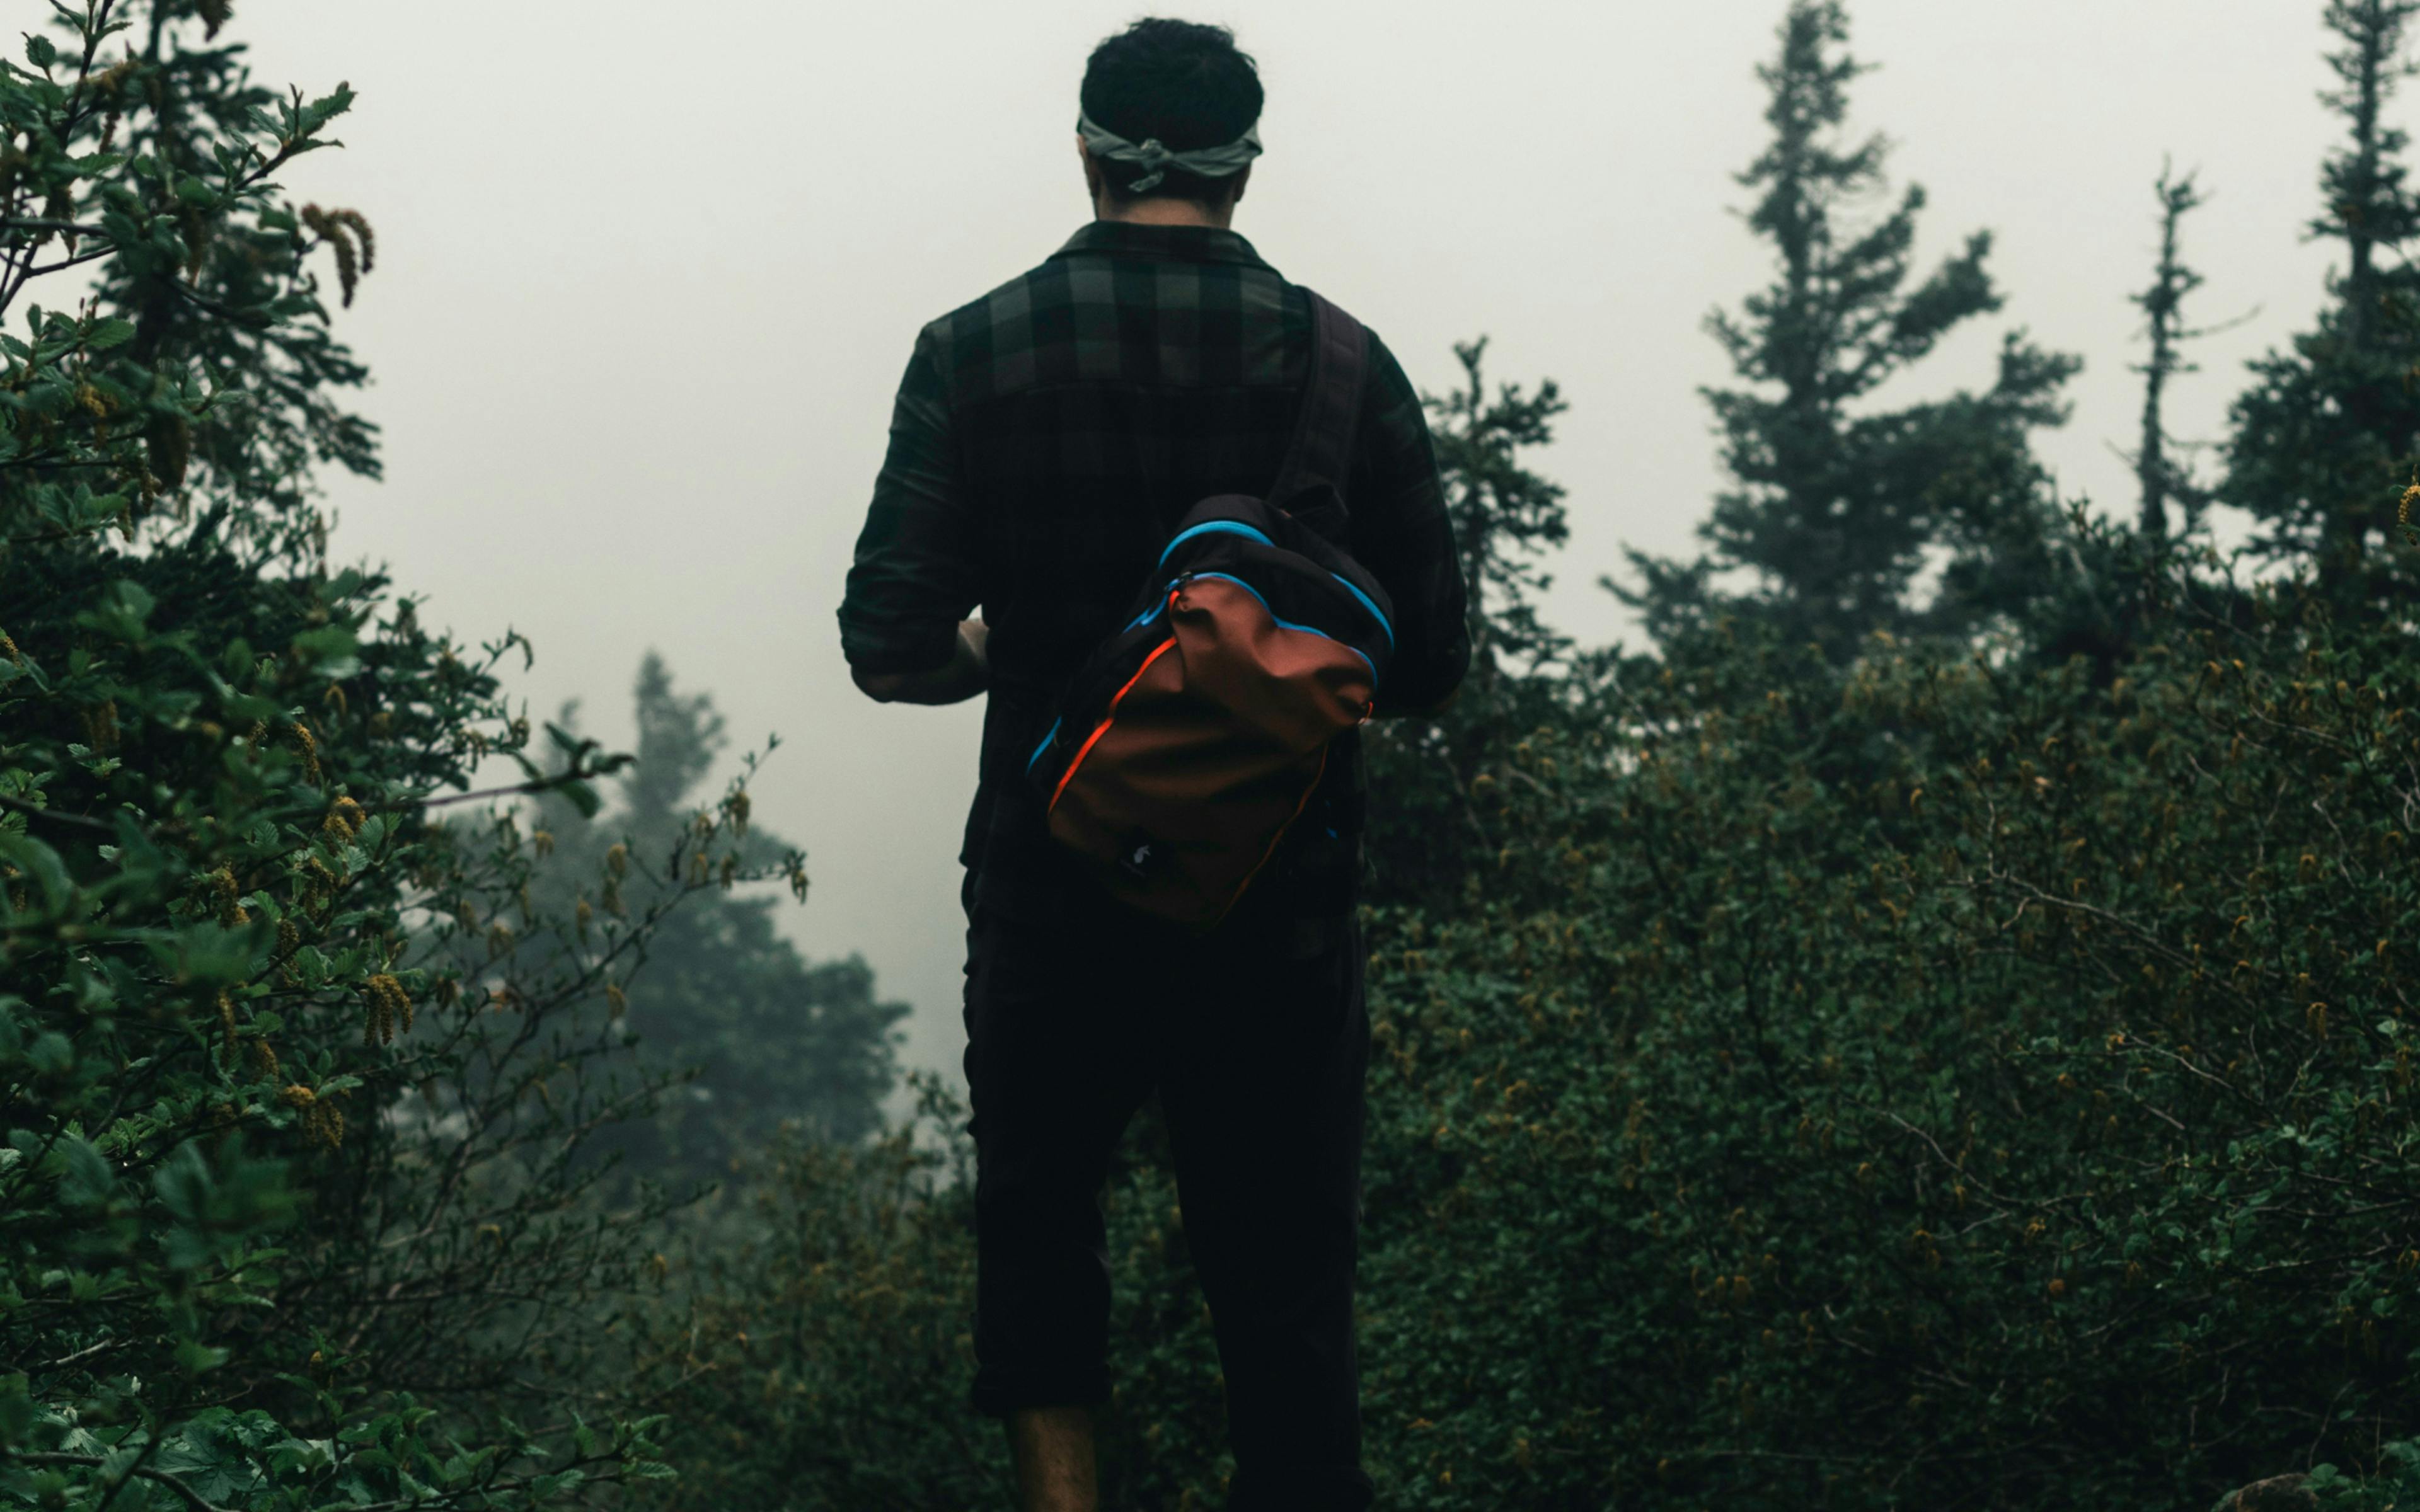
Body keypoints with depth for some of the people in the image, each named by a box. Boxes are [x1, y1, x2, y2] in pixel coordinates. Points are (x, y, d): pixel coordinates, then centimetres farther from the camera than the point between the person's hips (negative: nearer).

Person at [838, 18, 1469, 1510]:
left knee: (1038, 1217, 20)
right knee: (1285, 1278, 6)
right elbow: (1430, 662, 2)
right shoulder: (1343, 364, -2)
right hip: (1283, 897, 0)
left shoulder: (976, 352, -4)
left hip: (1054, 889, 0)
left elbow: (891, 648, -7)